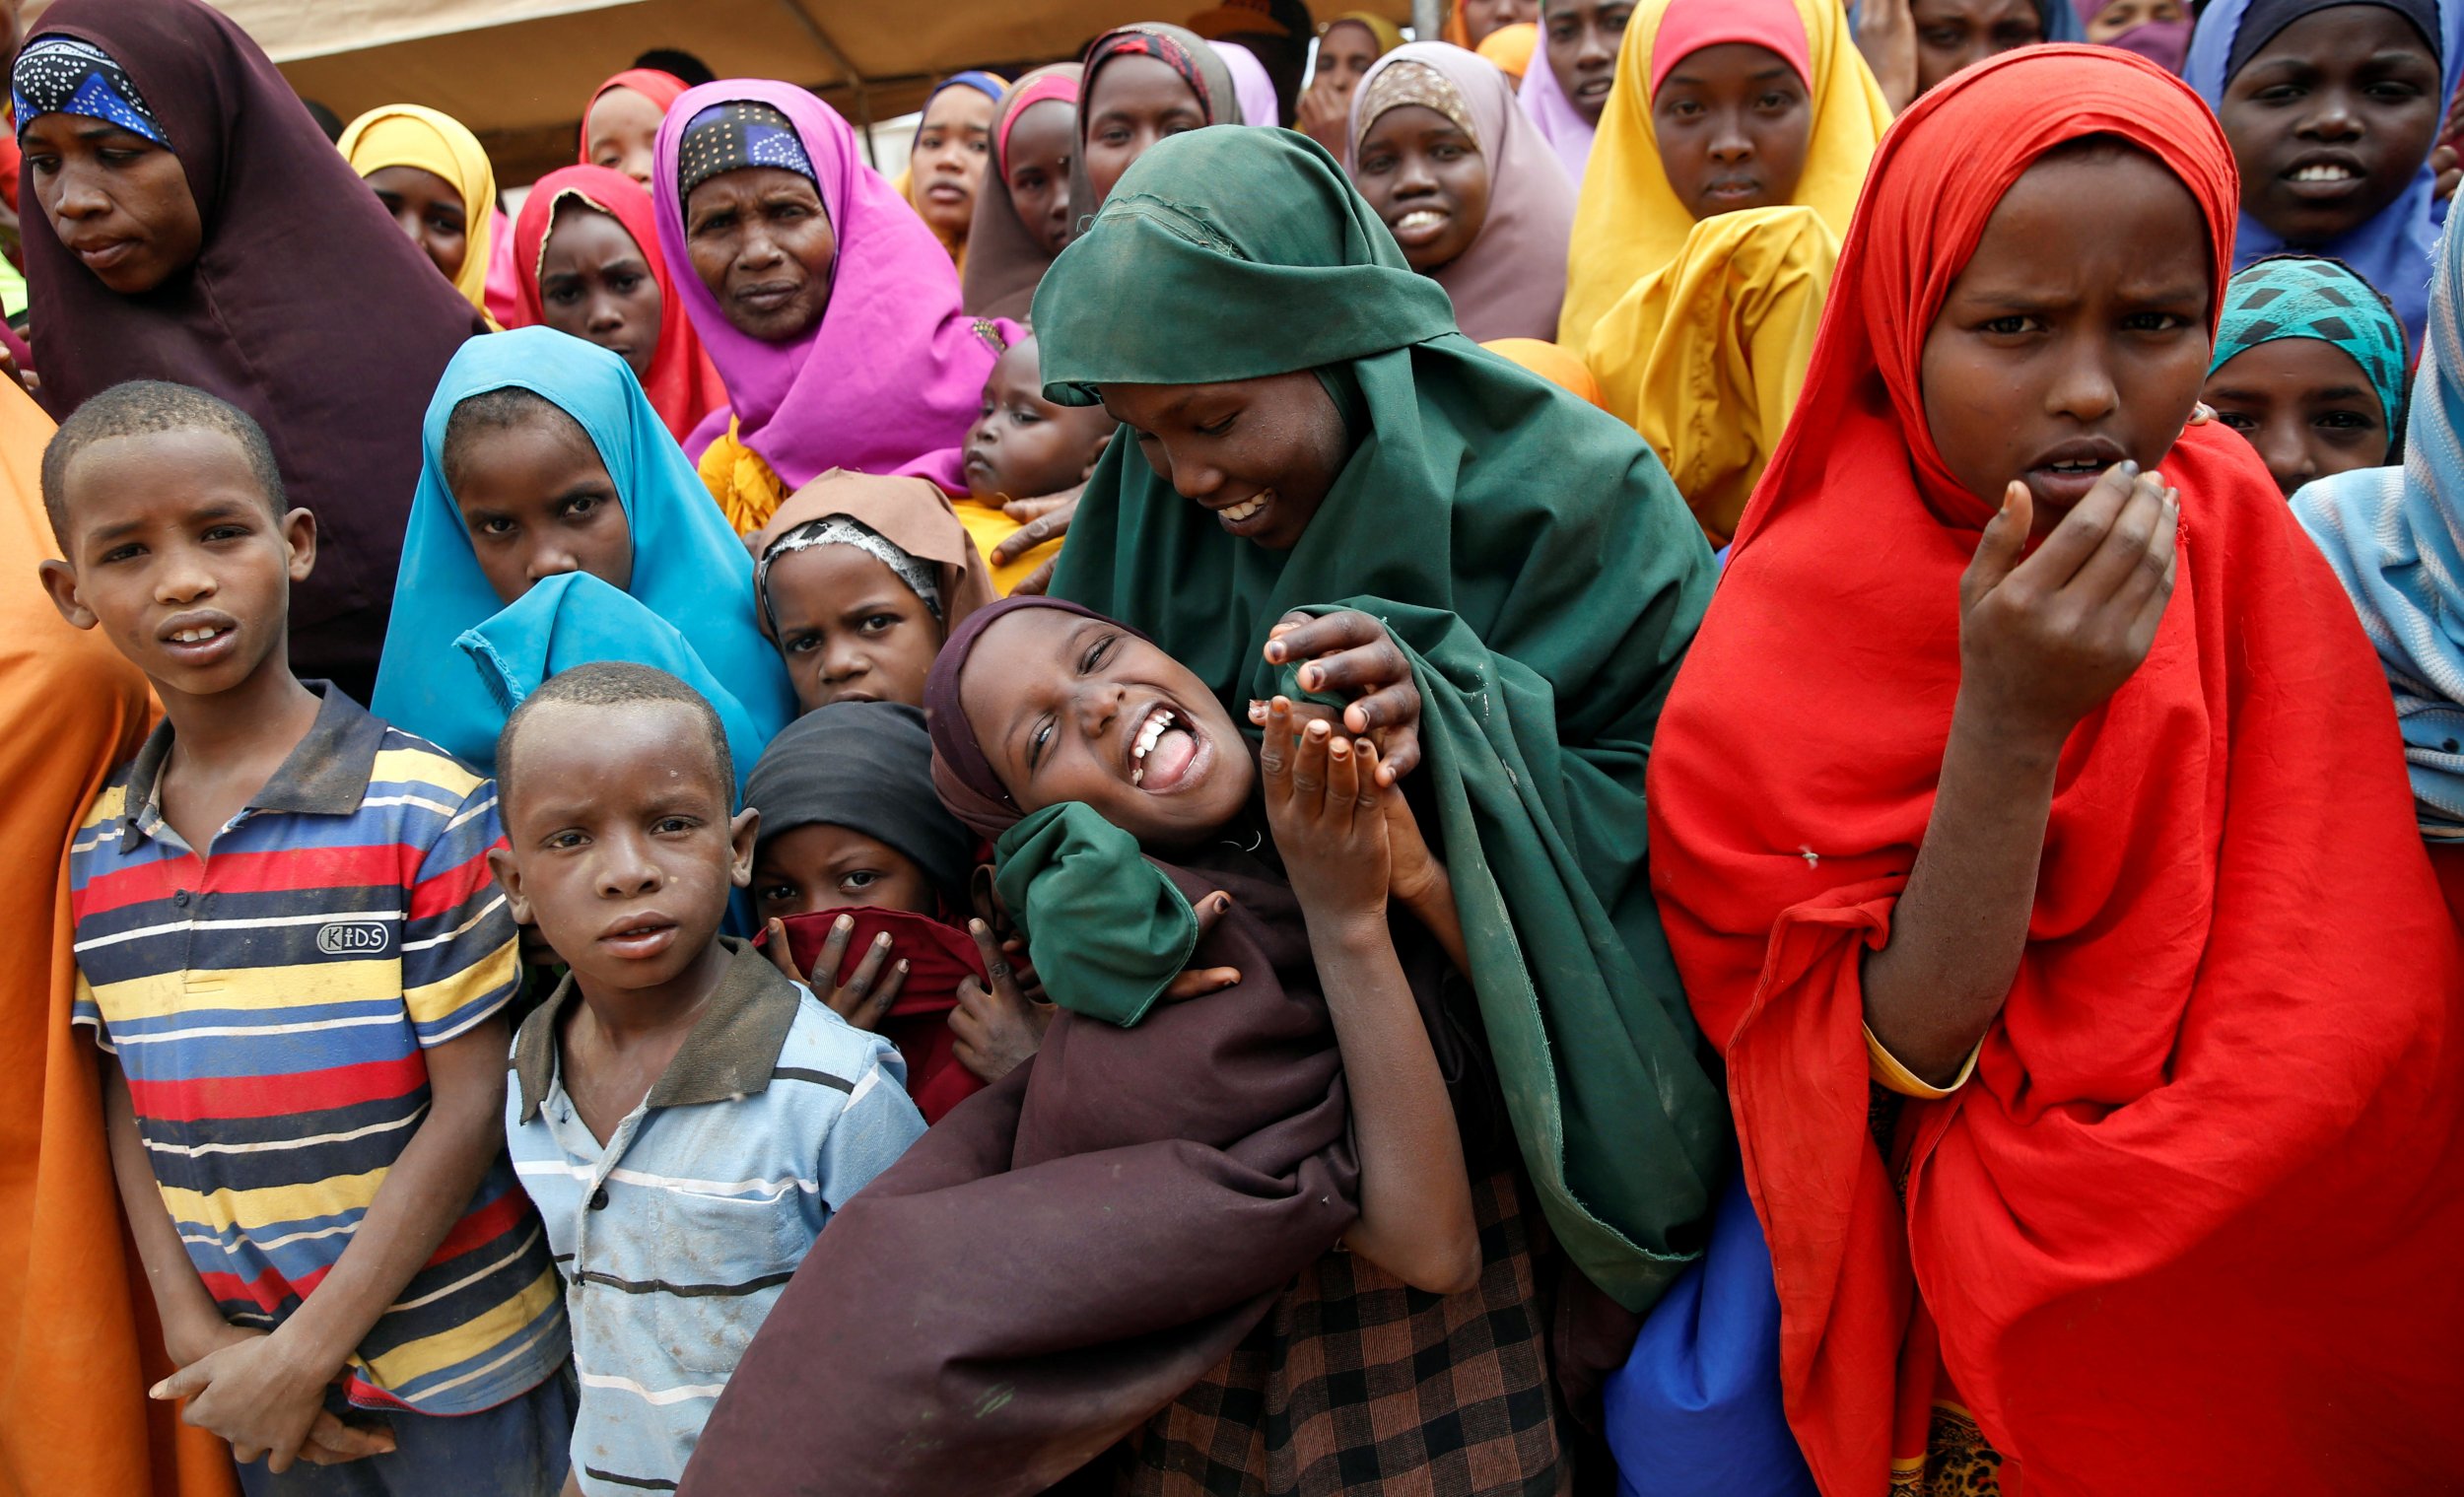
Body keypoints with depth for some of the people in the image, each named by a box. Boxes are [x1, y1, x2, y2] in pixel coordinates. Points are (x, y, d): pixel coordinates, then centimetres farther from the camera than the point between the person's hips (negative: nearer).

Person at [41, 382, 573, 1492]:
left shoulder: (425, 809, -16)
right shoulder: (98, 852, 0)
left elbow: (472, 1100, -15)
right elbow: (129, 1104, 5)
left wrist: (308, 1352, -13)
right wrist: (193, 1333, -5)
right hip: (249, 1368, 4)